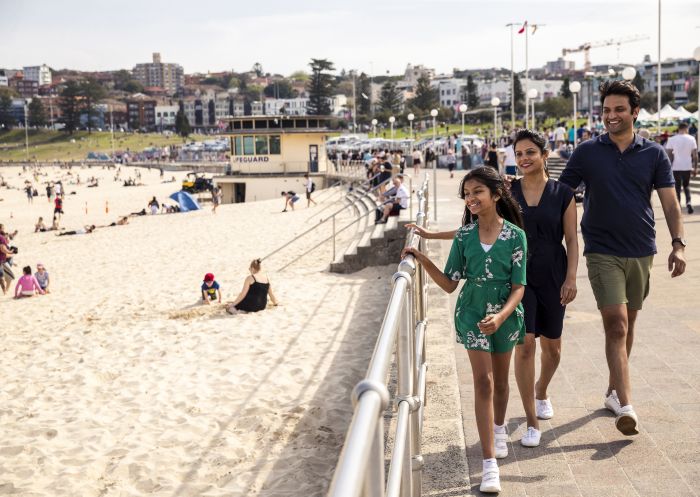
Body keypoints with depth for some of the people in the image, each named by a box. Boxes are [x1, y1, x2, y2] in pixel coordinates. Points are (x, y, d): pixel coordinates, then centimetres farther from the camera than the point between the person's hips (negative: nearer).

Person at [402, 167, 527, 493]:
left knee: (500, 380, 17)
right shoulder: (464, 236, -6)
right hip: (472, 314, 0)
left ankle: (498, 427, 49)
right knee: (483, 381, -7)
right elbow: (450, 284, -3)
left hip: (505, 314, 0)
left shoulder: (515, 235, -11)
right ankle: (490, 463, -7)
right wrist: (424, 261, -17)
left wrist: (501, 316, -27)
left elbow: (518, 287, -12)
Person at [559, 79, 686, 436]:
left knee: (628, 323, 14)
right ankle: (625, 406, -18)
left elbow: (670, 203, 1)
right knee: (616, 325, -13)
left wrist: (677, 243, -12)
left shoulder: (654, 154, 3)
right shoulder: (587, 152, 0)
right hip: (602, 252, -3)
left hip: (641, 251, 3)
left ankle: (613, 389, 31)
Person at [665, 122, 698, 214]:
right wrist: (695, 168, 7)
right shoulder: (691, 139, 0)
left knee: (677, 187, 7)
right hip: (687, 167, 2)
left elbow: (669, 154, -7)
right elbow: (695, 155, 0)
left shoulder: (672, 139, -4)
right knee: (686, 185, 18)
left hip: (676, 167, -1)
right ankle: (688, 202, -3)